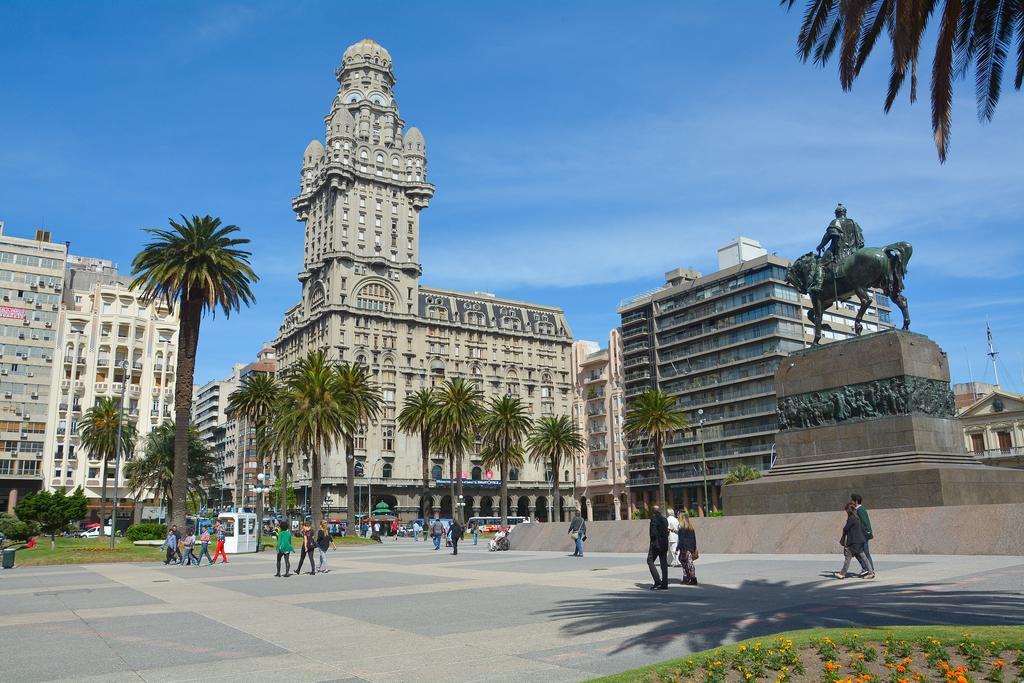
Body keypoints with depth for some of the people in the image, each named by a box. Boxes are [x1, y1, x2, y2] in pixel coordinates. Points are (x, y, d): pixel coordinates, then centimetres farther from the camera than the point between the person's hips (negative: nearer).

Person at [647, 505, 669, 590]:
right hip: (664, 544, 7)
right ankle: (664, 584, 7)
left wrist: (653, 541, -4)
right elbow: (667, 532, 14)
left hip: (656, 544, -7)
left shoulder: (654, 519, -11)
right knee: (664, 563, 7)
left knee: (650, 561, 1)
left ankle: (657, 581, -9)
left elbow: (653, 532, -17)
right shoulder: (664, 519, 12)